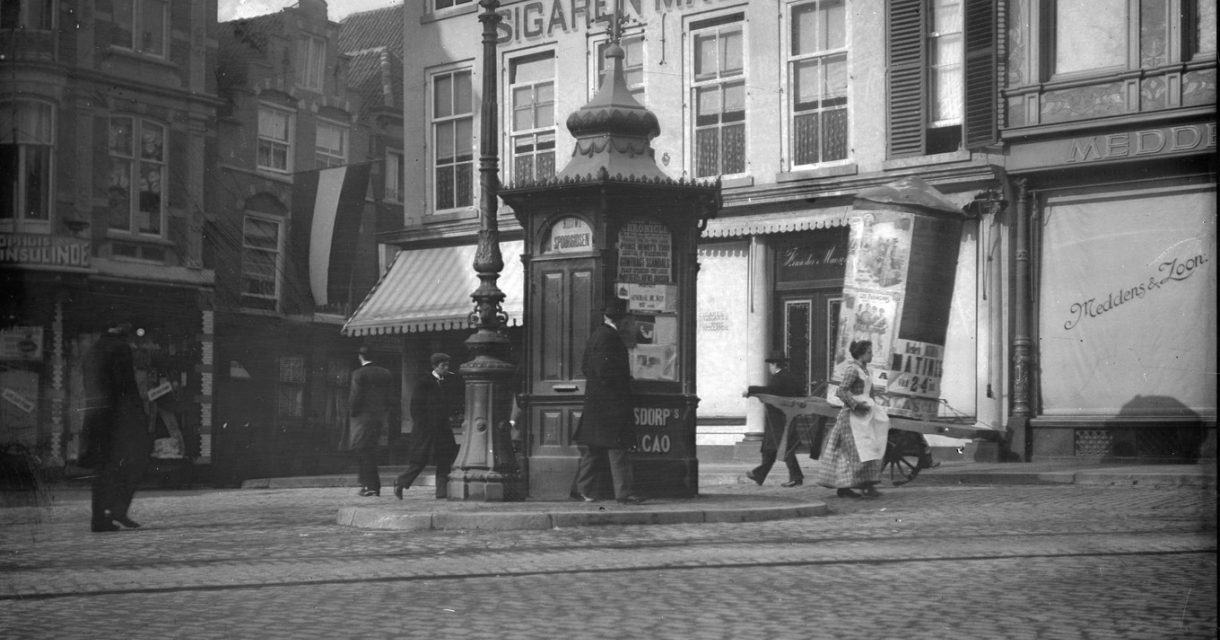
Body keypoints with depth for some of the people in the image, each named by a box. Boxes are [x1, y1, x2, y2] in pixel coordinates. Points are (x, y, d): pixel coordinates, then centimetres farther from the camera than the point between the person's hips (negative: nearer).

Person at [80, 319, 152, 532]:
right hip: (117, 411, -8)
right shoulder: (120, 348, -7)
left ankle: (99, 519, 5)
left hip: (94, 413, 8)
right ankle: (117, 507, -9)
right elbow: (127, 384, -14)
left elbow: (89, 386, 18)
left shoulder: (92, 350, 18)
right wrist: (139, 409, -12)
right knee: (139, 456, 1)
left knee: (105, 466, 10)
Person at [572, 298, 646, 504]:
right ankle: (624, 492, -6)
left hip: (595, 401, 10)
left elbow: (585, 366, 18)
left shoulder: (596, 335, 13)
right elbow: (606, 371, -23)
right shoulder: (608, 337, -17)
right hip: (611, 401, -10)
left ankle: (585, 489, 18)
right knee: (618, 448, -7)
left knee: (594, 447, 14)